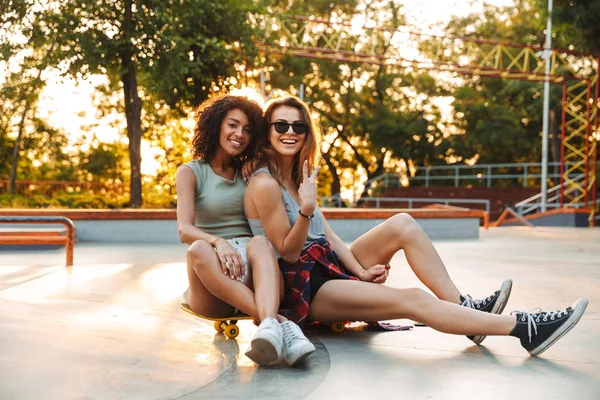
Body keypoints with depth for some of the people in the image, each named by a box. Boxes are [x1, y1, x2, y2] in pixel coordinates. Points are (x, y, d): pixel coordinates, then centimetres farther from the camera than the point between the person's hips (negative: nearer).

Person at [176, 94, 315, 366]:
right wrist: (218, 242, -28)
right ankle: (282, 324, -49)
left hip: (250, 274, 2)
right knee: (198, 250, -35)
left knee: (260, 242, -31)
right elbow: (184, 230, -8)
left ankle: (269, 326, -59)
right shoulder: (191, 172, 9)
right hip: (211, 292, -2)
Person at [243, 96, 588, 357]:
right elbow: (288, 254, -15)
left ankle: (465, 306, -12)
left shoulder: (298, 175, 13)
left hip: (330, 265, 9)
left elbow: (328, 237, 7)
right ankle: (525, 329, -26)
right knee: (412, 300, -24)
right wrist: (306, 211, -31)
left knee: (402, 224, -9)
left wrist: (361, 271, -5)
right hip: (303, 287, -9)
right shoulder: (265, 185, -14)